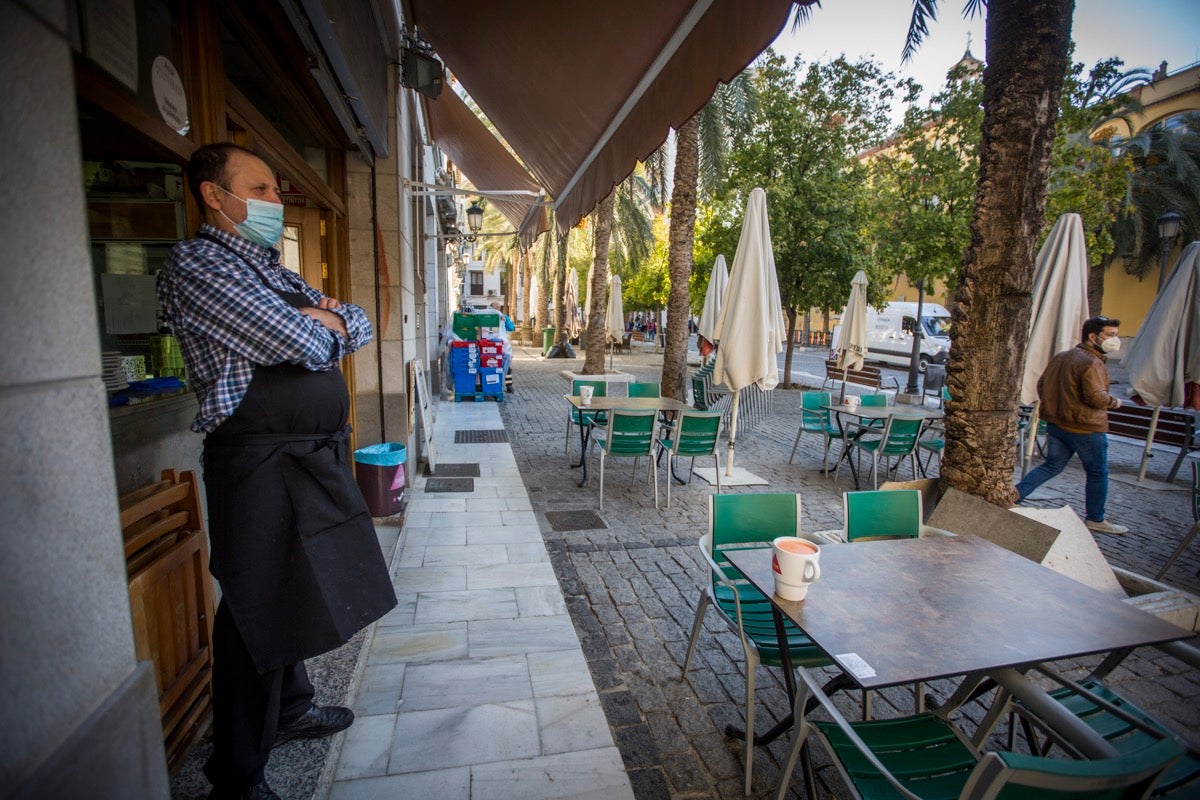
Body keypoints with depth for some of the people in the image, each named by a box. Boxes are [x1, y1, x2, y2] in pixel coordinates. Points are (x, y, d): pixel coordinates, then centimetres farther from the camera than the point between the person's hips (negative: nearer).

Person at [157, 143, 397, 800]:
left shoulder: (274, 270, 18)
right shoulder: (194, 264, -10)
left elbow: (359, 326, 16)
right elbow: (295, 343, -21)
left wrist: (327, 320, -5)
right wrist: (324, 326, 0)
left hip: (315, 455, 9)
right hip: (260, 461, -9)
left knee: (301, 593, 20)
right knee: (260, 611, 1)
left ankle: (291, 708, 41)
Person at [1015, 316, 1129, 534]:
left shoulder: (1061, 357, 9)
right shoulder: (1092, 363, -17)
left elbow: (1041, 384, 15)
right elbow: (1096, 397, -24)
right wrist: (1114, 402, -4)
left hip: (1056, 424, 8)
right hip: (1086, 428, -7)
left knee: (1051, 466, 15)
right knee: (1097, 473, 9)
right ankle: (1095, 519, 20)